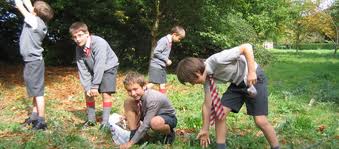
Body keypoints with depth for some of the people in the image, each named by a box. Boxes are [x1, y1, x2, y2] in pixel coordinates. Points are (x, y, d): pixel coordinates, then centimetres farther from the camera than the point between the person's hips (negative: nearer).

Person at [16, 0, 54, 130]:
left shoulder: (35, 21, -15)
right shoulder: (38, 22, 7)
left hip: (34, 62, -9)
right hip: (32, 61, 9)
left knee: (38, 92, -7)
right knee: (35, 91, 15)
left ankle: (41, 121, -4)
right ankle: (34, 116, 25)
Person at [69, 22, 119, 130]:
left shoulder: (99, 43, -33)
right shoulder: (79, 49, -14)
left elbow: (100, 65, -33)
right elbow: (83, 70, -13)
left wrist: (95, 86, -30)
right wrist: (87, 87, -21)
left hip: (108, 67, -5)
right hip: (93, 70, 6)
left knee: (106, 94, -15)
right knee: (88, 93, 0)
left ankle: (105, 121, -5)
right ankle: (91, 119, 15)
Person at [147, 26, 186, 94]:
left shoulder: (170, 42, 11)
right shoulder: (164, 40, -17)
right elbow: (156, 52, -21)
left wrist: (167, 60, 2)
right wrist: (166, 60, -15)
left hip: (162, 66, 9)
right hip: (156, 66, -9)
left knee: (163, 84, 11)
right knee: (151, 83, -12)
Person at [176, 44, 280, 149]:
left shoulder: (218, 60, -33)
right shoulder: (207, 77, -9)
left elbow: (247, 47, -31)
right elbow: (207, 104, -2)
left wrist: (251, 72, -33)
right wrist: (205, 130, 3)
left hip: (254, 78, -7)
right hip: (237, 83, 7)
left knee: (260, 121, -10)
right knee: (219, 114, -3)